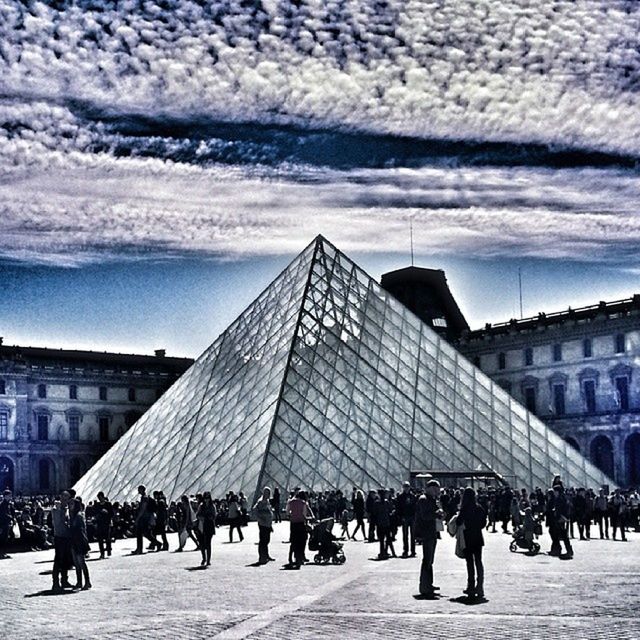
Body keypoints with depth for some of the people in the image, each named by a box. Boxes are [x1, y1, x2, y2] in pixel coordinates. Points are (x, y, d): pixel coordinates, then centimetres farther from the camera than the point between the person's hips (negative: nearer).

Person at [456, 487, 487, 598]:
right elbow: (484, 523, 7)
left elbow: (458, 522, -15)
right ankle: (479, 587, 2)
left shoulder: (465, 509, -14)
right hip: (478, 538, 5)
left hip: (467, 539, -5)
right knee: (478, 562, 7)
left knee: (470, 563, 2)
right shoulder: (479, 508, 2)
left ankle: (471, 586, 6)